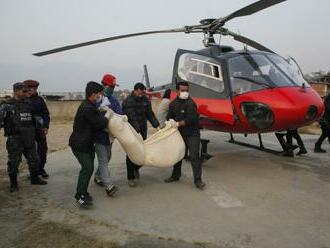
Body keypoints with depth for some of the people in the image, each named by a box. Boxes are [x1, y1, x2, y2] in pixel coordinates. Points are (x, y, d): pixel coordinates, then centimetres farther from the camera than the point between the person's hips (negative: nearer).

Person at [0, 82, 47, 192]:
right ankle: (13, 184, 18)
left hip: (29, 138, 6)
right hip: (15, 139, -6)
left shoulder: (28, 104, 12)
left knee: (33, 159, 14)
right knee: (13, 162, 3)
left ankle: (35, 178, 32)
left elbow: (35, 118, 23)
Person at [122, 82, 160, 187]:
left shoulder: (146, 100, 2)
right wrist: (137, 131, -34)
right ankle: (131, 178, 10)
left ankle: (136, 168, 38)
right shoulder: (127, 101, -17)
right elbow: (132, 118, -25)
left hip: (142, 131, 5)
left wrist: (157, 126, -12)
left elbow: (150, 114, 0)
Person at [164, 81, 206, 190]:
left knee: (194, 156, -11)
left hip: (192, 134, -6)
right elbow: (169, 117, 10)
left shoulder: (190, 103, -14)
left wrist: (178, 124, -17)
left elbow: (191, 119, -23)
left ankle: (197, 180, -5)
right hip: (179, 134, 7)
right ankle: (175, 175, 32)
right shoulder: (173, 103, 8)